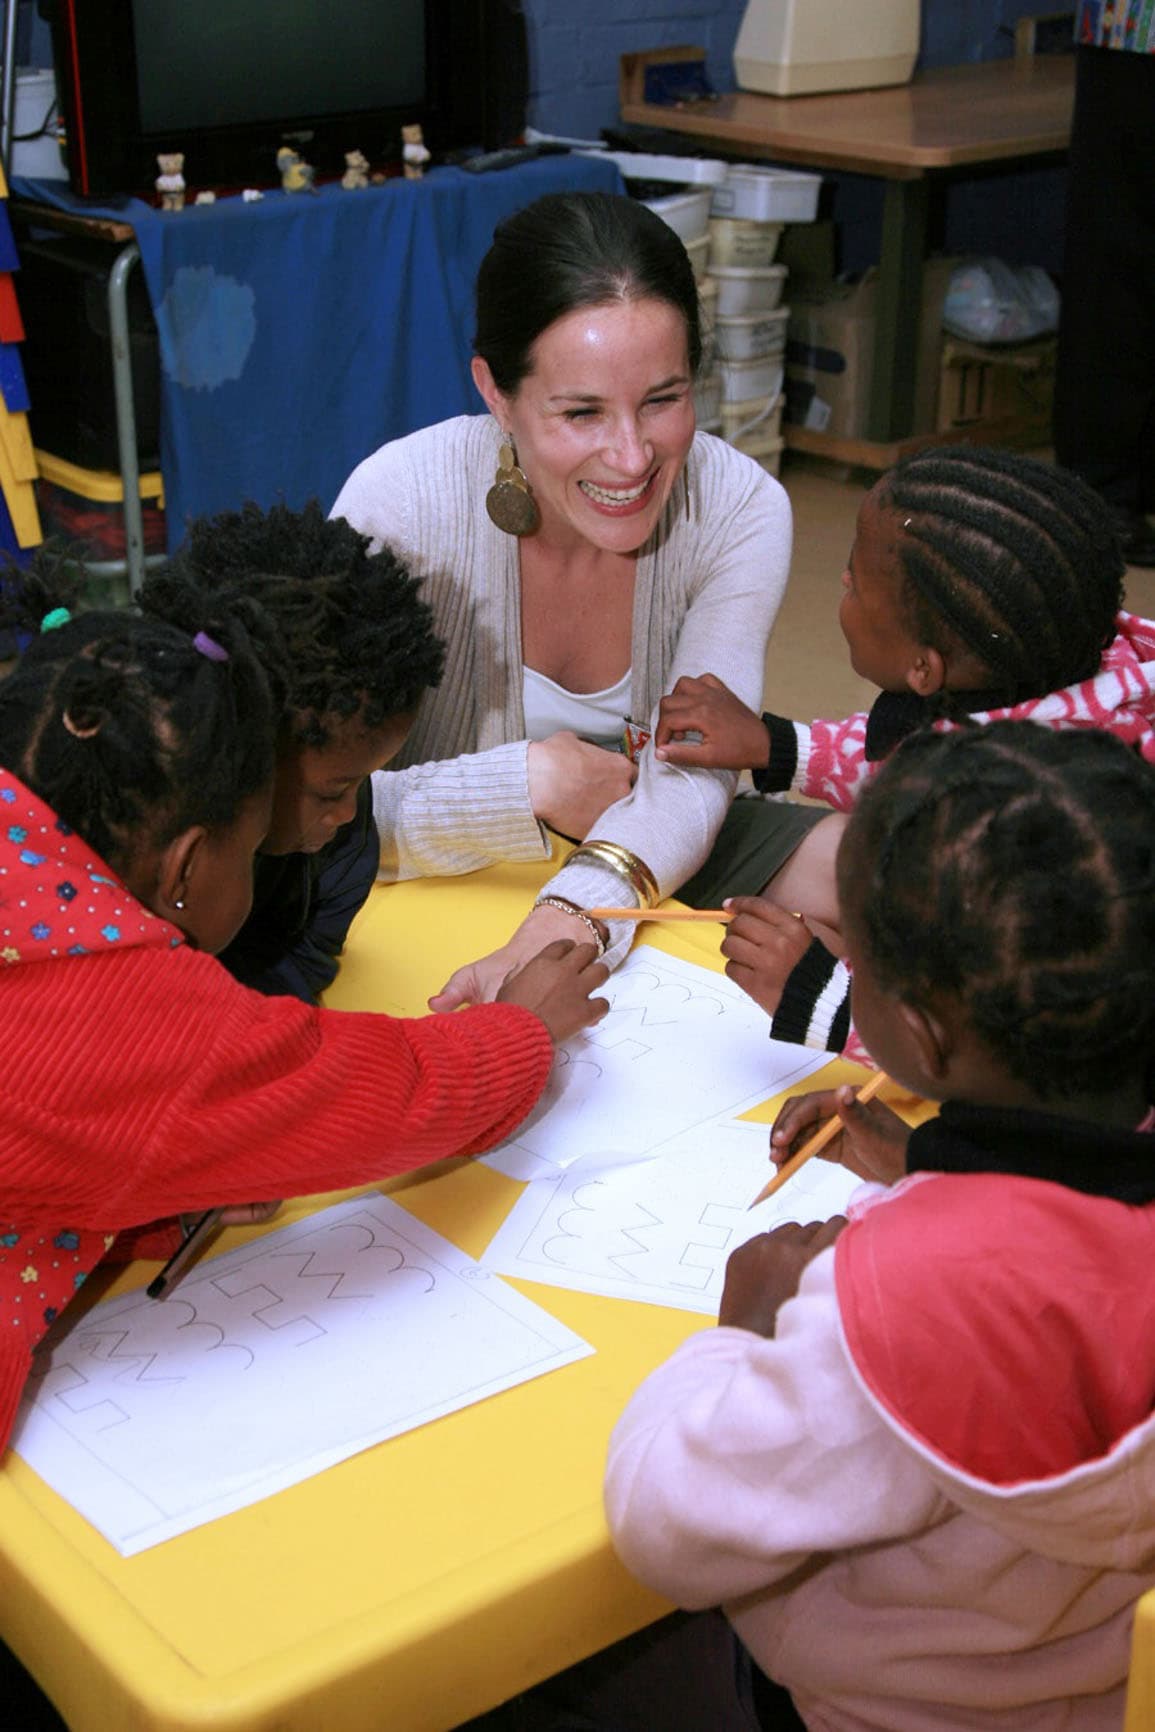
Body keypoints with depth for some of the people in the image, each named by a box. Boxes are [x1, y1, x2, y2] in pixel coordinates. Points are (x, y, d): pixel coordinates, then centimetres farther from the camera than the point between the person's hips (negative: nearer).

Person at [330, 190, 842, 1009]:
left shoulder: (739, 509, -16)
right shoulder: (400, 503, -24)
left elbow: (691, 779, -26)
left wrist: (567, 924, -46)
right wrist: (530, 783, -30)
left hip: (647, 859, 2)